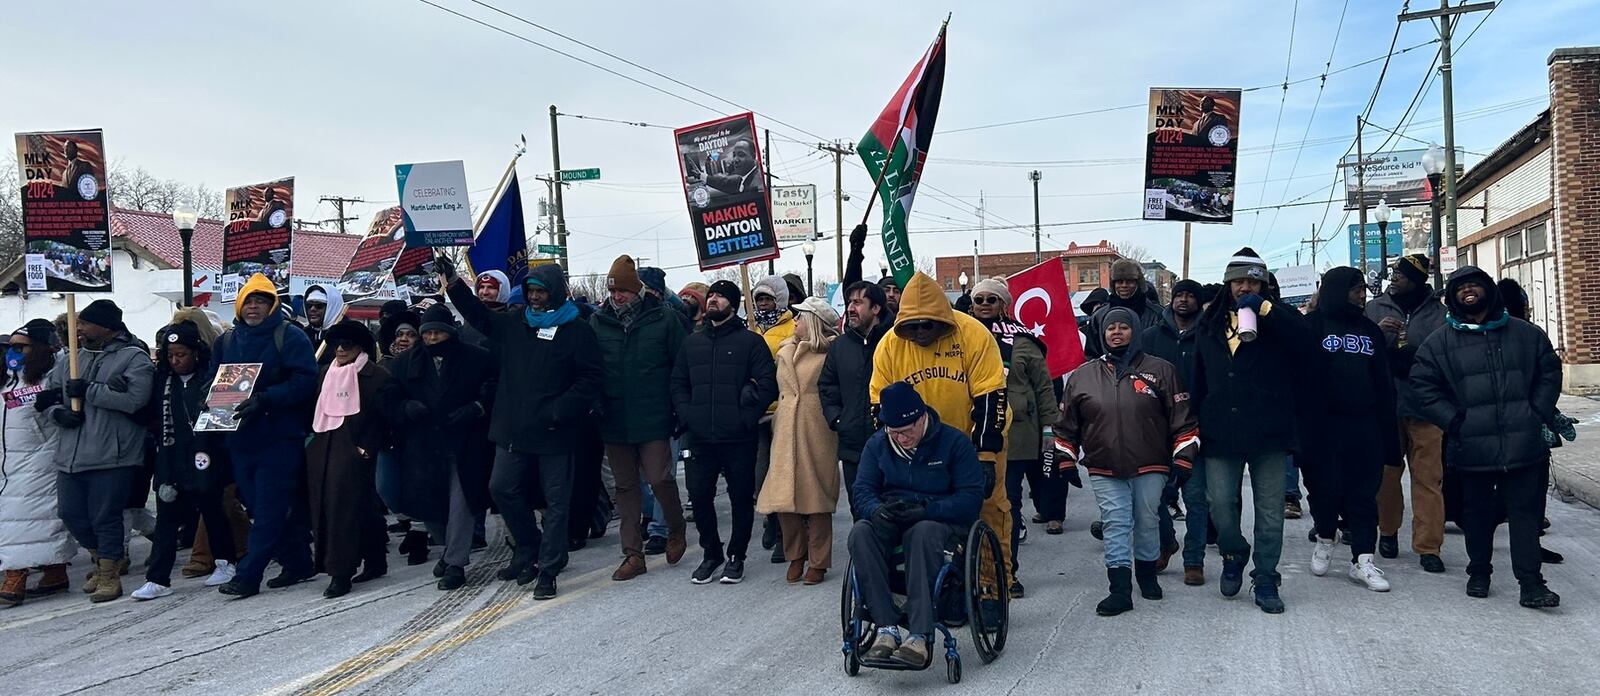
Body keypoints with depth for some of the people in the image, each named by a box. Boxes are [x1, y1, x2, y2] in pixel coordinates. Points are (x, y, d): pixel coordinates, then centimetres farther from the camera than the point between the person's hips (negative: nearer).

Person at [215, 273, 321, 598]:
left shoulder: (290, 338, -5)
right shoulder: (225, 342, 14)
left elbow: (305, 382, -15)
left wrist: (263, 400, -25)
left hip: (279, 439, -7)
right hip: (240, 439, 7)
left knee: (268, 509, -6)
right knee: (260, 507, 11)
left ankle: (247, 575, -3)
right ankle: (298, 563, 22)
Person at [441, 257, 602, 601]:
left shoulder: (576, 331, -6)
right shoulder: (514, 324, 11)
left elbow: (592, 377, -10)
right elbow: (478, 314, 21)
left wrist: (560, 411, -17)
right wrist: (453, 281, 10)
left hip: (554, 434, -5)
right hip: (513, 430, 5)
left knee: (555, 501, 2)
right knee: (502, 488, 8)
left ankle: (548, 569, 12)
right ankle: (530, 549, 27)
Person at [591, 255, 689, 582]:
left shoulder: (664, 318, -3)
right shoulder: (598, 321, 5)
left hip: (654, 419, -3)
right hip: (614, 420, 4)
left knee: (658, 478, -7)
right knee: (625, 486, 9)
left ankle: (676, 530, 22)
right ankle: (633, 555, 17)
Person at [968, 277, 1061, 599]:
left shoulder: (1022, 341, 4)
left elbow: (1044, 387, 6)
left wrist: (1050, 428, 2)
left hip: (1015, 437, -1)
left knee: (1009, 504, 3)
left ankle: (1007, 571, 13)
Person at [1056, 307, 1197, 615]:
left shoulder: (1160, 370, 2)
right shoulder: (1082, 376, 7)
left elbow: (1183, 418, 2)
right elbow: (1067, 425, 13)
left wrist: (1183, 458, -3)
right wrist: (1066, 461, 10)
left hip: (1151, 468, 0)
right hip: (1105, 471, 1)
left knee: (1147, 523, 10)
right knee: (1115, 525, -3)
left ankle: (1147, 575, 32)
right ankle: (1120, 590, -1)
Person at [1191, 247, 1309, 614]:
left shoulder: (1277, 320, 3)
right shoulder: (1209, 326, 11)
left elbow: (1304, 340, -19)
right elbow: (1198, 384, 14)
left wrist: (1265, 309, -20)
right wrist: (1196, 428, 9)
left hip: (1268, 433, -2)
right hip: (1221, 433, 2)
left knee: (1270, 511, 5)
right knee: (1220, 503, -2)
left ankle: (1266, 580, 18)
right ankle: (1234, 554, 27)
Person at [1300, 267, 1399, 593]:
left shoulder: (1370, 330, 16)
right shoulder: (1312, 326, -1)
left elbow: (1384, 383, 14)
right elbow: (1300, 377, -8)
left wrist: (1387, 430, 7)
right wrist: (1303, 423, -16)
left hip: (1364, 426, 4)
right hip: (1323, 425, -4)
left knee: (1364, 493, 2)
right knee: (1326, 488, 1)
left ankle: (1362, 560, 6)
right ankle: (1325, 539, 26)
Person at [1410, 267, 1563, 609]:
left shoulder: (1525, 334, 8)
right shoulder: (1440, 342, 4)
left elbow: (1550, 372, 13)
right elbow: (1423, 386, 2)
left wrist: (1539, 414, 2)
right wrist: (1455, 422, -7)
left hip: (1524, 444, 0)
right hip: (1472, 447, 0)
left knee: (1526, 511, 1)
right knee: (1476, 513, 11)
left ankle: (1531, 584, 4)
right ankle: (1479, 572, 26)